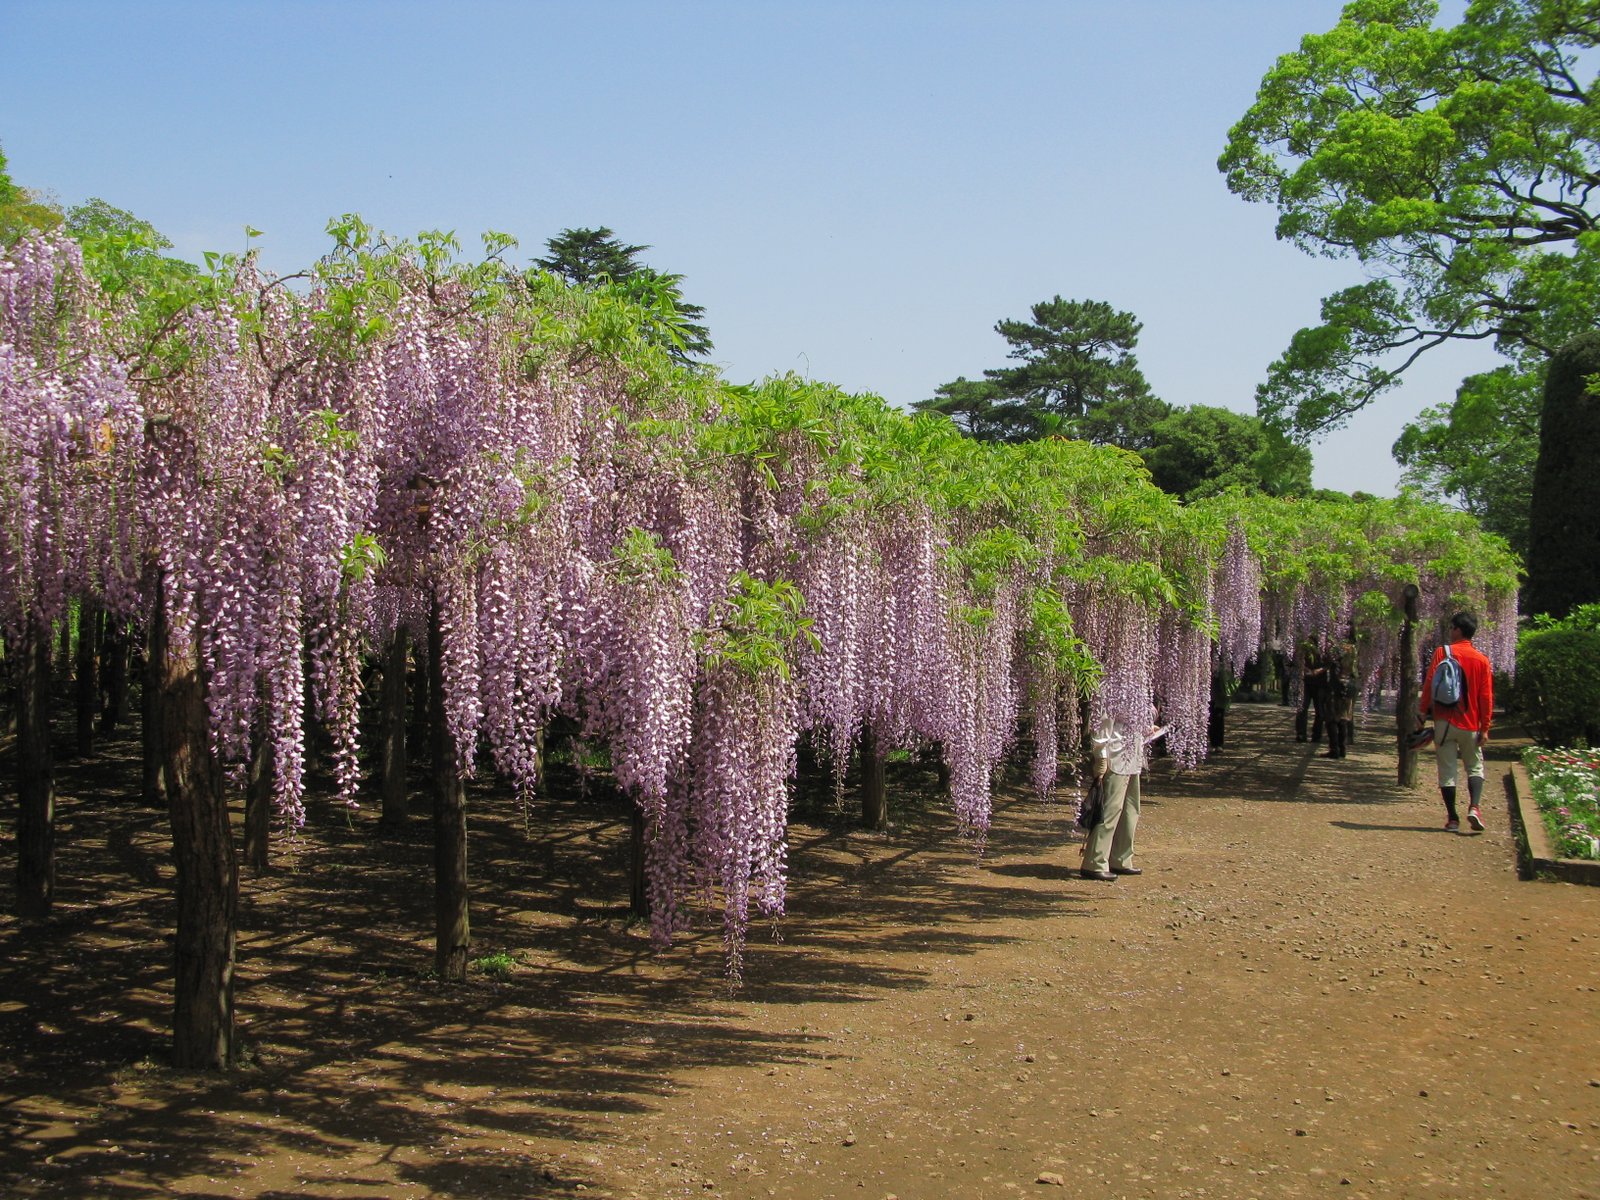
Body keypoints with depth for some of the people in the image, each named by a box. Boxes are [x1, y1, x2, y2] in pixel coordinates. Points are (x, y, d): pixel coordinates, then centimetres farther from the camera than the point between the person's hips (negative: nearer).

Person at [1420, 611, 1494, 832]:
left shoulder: (1442, 652, -4)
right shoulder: (1482, 660, 2)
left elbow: (1429, 684, -7)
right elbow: (1486, 696, 1)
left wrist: (1424, 712, 1)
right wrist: (1485, 728, 4)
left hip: (1444, 721, -1)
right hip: (1470, 724, 2)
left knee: (1447, 770, 4)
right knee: (1475, 767, 13)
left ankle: (1452, 817, 2)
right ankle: (1474, 807, -9)